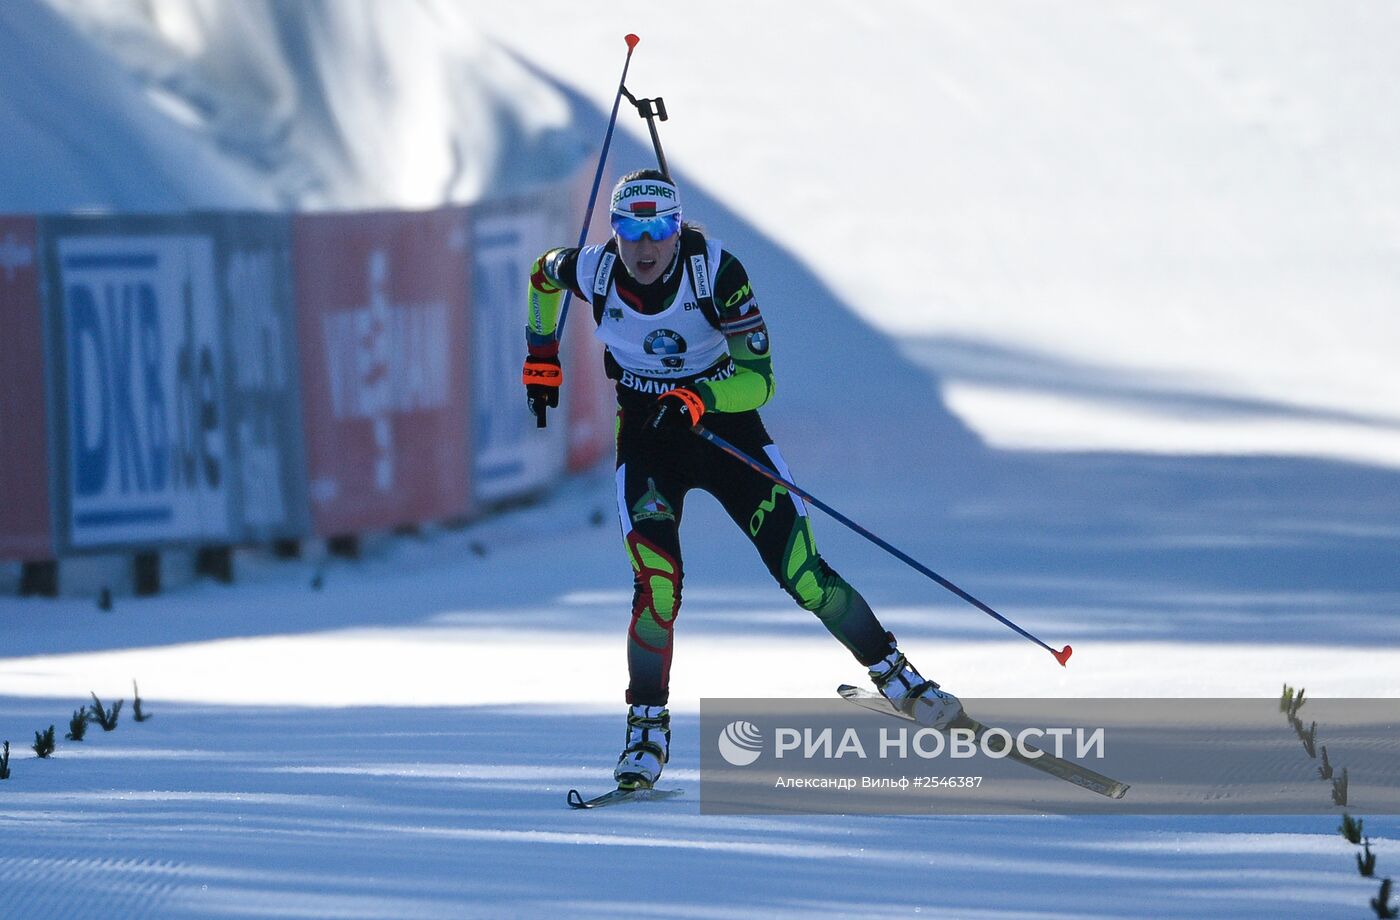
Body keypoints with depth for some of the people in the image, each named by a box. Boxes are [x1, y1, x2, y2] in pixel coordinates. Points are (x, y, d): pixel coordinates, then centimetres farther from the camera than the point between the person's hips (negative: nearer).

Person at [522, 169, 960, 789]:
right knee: (657, 581, -21)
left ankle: (895, 674, 11)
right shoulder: (593, 271, -16)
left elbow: (759, 377, -24)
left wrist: (697, 399, -41)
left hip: (726, 423, -1)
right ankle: (647, 727, -6)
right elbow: (542, 275, 10)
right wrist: (541, 359, 12)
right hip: (646, 437, 1)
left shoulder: (715, 270, -23)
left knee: (802, 572, -8)